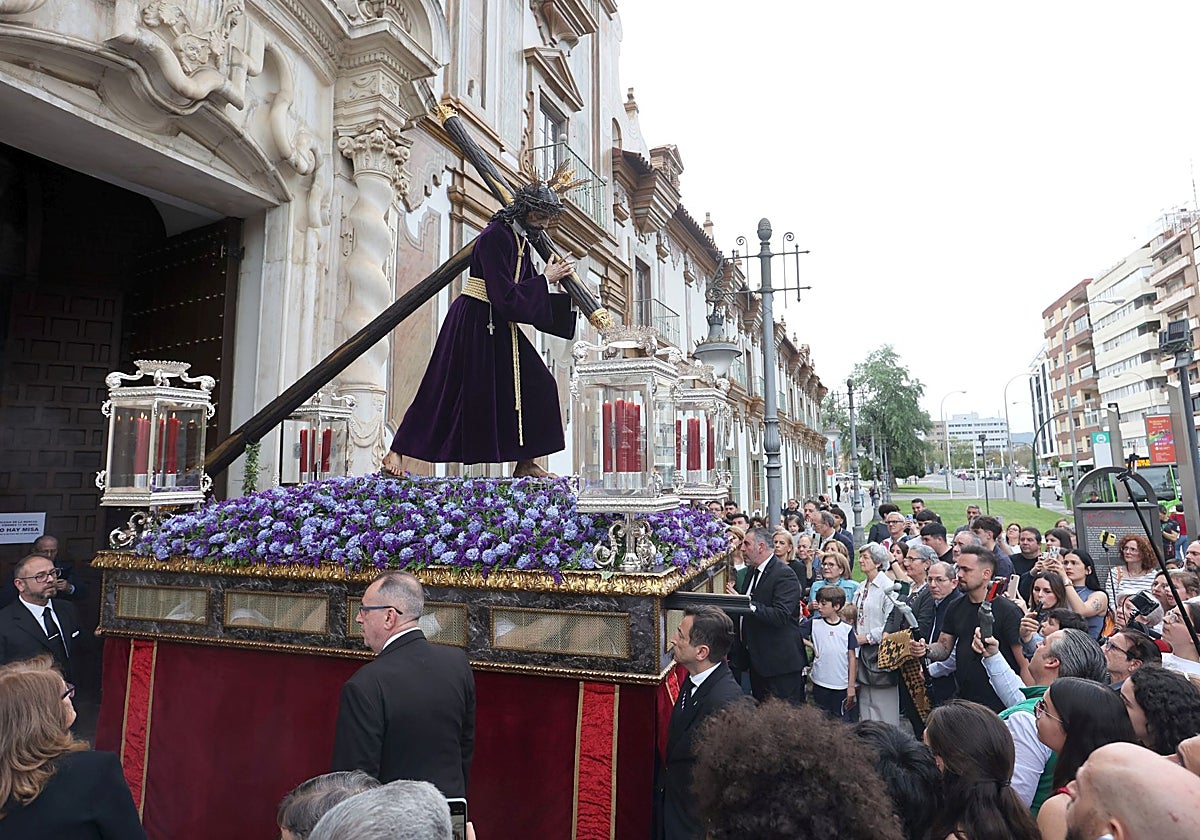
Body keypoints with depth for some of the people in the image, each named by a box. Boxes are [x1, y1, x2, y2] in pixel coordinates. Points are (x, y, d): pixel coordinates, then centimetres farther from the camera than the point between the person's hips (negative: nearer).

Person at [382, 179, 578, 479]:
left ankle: (525, 464, 9)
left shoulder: (521, 241, 11)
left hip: (499, 327, 9)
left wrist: (570, 301, 3)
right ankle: (395, 454, 13)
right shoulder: (494, 237, -17)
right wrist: (545, 279, -13)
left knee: (538, 384, 2)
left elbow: (526, 296, 12)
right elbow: (506, 296, -23)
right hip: (472, 323, -9)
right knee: (446, 389, -3)